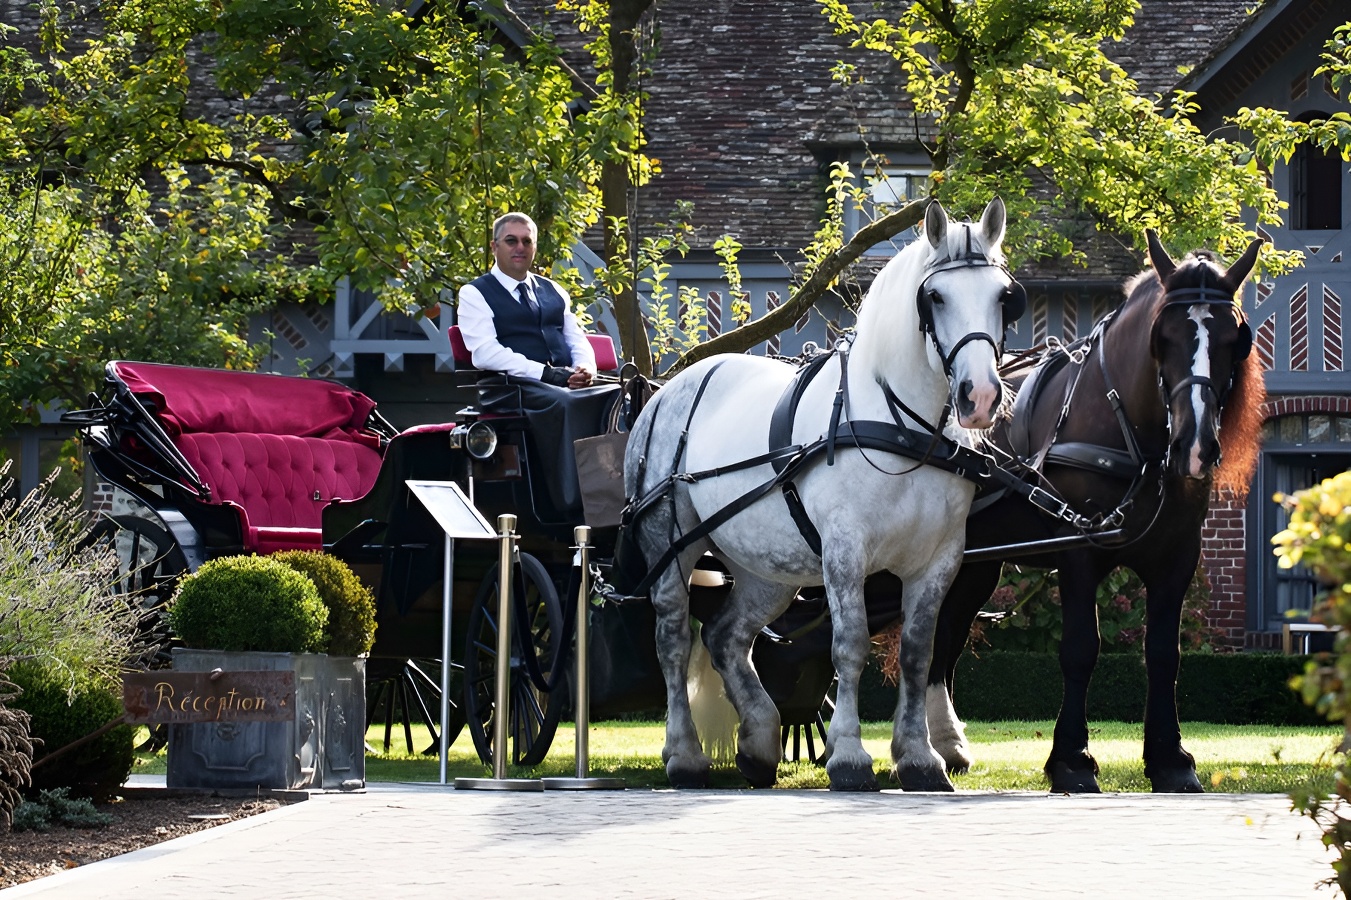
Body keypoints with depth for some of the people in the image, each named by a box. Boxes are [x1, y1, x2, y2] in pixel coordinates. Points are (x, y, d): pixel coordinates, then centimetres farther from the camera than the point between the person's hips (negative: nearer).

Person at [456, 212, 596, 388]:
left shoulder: (552, 290, 25)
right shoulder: (474, 294, 6)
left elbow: (577, 340, 24)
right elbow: (485, 353, -8)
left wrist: (586, 368, -2)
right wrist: (546, 373, -16)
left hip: (568, 386, 5)